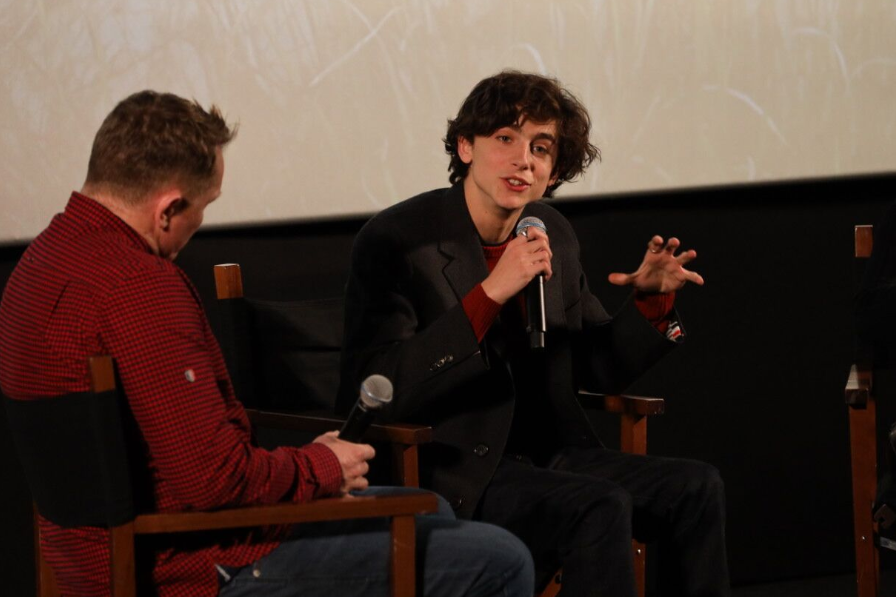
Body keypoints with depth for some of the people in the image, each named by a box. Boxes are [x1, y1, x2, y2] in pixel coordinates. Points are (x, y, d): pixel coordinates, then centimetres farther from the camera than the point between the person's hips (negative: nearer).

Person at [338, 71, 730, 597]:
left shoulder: (552, 233, 10)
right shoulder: (395, 242, -11)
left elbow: (598, 369, 19)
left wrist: (653, 298, -1)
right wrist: (491, 293, -28)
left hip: (547, 454, 7)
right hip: (453, 474, -7)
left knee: (697, 488, -11)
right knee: (601, 509, -28)